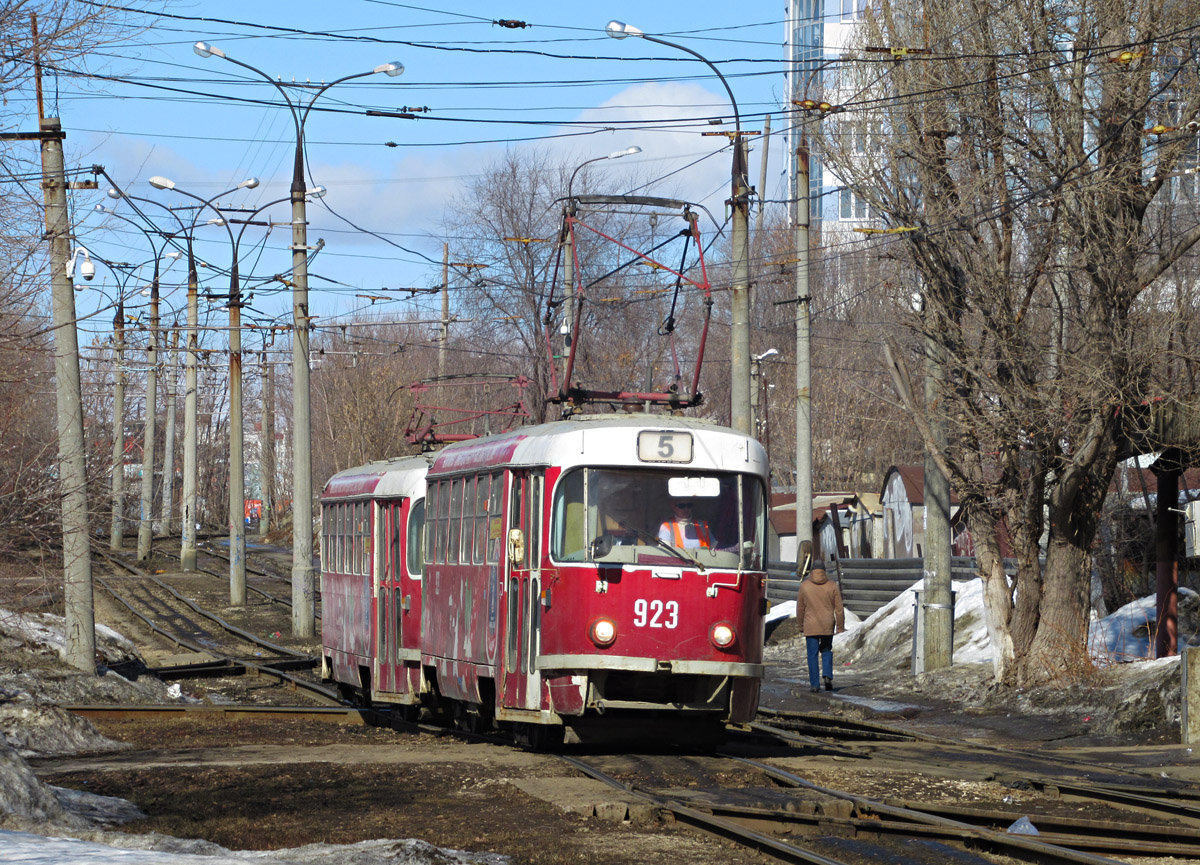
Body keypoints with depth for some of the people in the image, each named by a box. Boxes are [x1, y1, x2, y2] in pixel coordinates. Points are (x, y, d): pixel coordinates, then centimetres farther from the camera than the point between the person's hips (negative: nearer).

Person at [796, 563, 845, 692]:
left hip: (810, 626, -1)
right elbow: (839, 609, 0)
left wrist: (801, 625, 15)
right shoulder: (832, 586, 0)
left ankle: (814, 684, 1)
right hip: (828, 626, 1)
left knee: (812, 655, 3)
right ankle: (827, 675, -2)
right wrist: (840, 627, 8)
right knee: (827, 650, 18)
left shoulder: (804, 586, -2)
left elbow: (800, 609, 4)